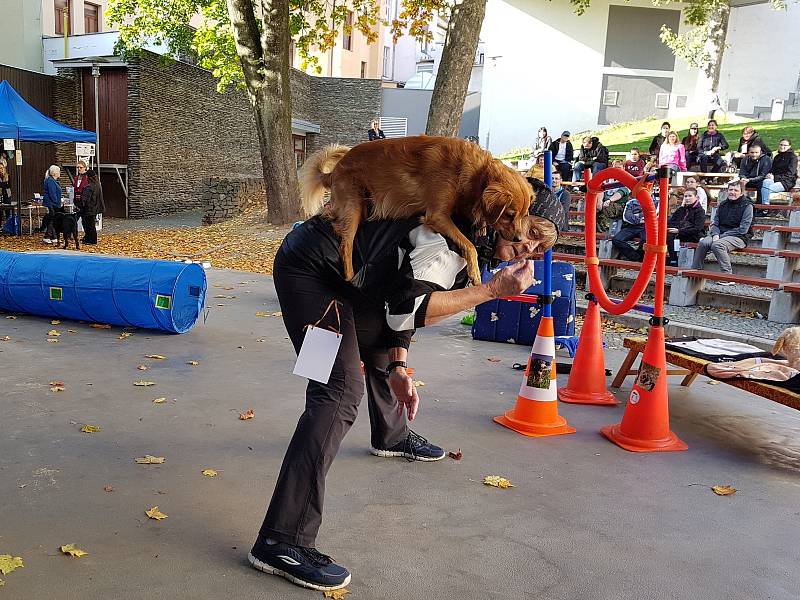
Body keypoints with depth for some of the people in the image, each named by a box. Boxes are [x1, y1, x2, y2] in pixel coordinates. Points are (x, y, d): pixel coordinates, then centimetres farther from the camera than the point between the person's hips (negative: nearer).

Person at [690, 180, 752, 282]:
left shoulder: (747, 206, -4)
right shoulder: (722, 205, 15)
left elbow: (743, 229, -12)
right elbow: (715, 223, 14)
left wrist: (723, 235, -14)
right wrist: (715, 234, -9)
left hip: (739, 237, -5)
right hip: (720, 234, 5)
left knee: (717, 245, -34)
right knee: (703, 243, -23)